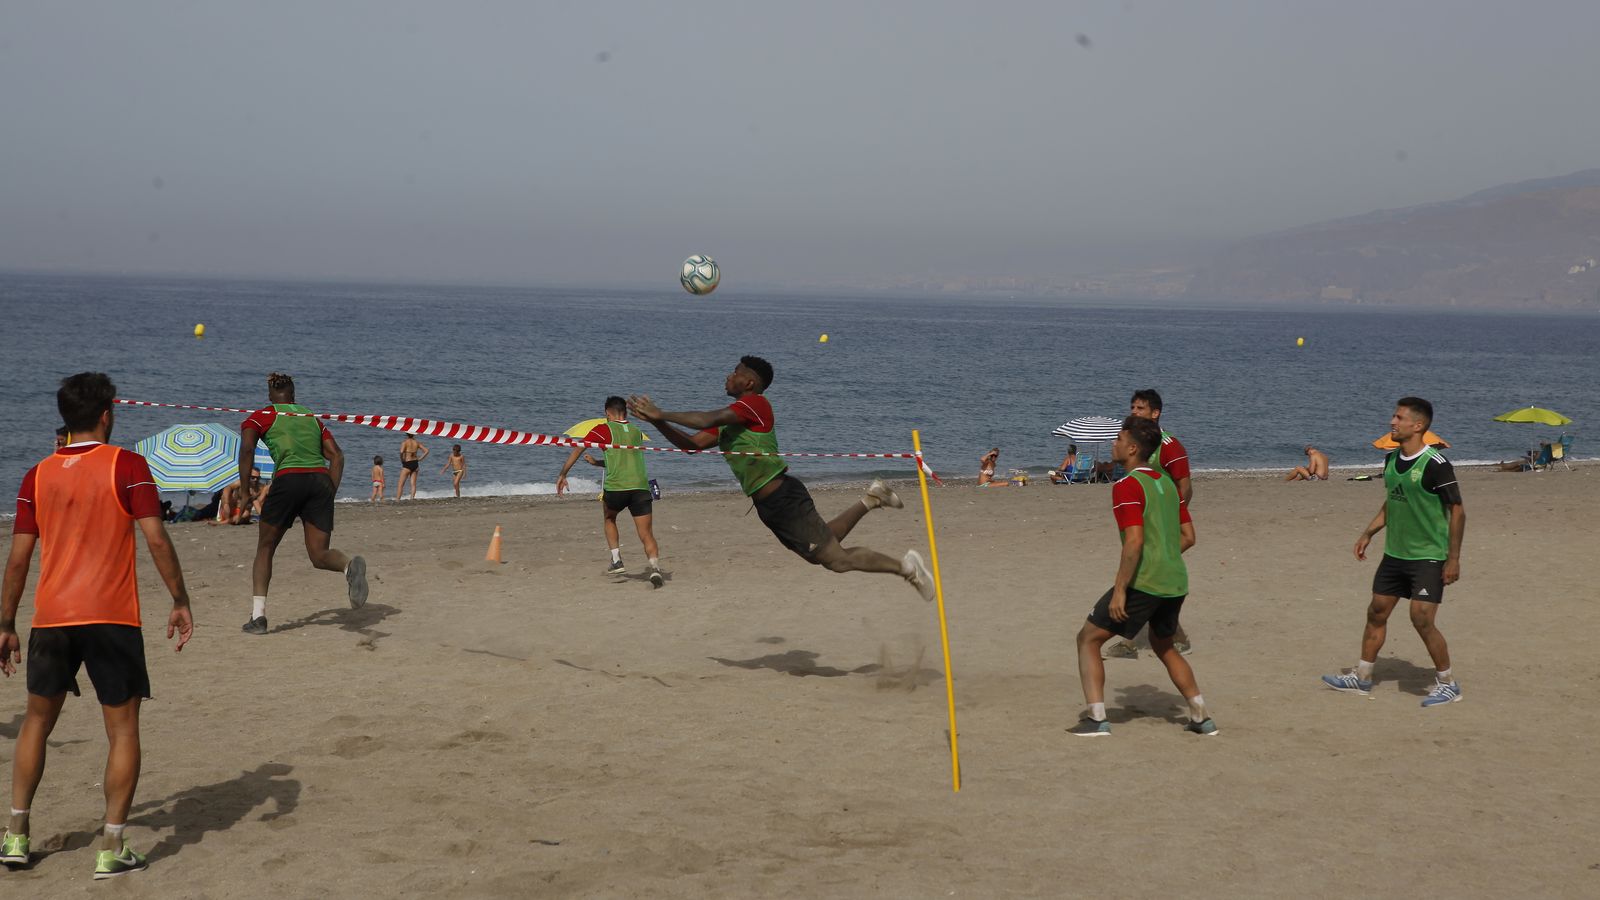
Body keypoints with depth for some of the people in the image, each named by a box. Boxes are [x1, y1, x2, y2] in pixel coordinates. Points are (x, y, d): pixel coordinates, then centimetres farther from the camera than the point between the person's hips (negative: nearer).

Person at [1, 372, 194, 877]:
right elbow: (156, 539, -11)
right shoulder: (126, 465, -4)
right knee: (122, 729, 5)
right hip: (111, 618, -4)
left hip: (50, 618, 4)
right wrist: (180, 602, -3)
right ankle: (112, 849, 1)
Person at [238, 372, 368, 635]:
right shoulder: (312, 418, 27)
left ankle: (258, 615, 8)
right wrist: (331, 494, 16)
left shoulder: (261, 416, 16)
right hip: (321, 480, 3)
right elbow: (336, 455, 16)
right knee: (319, 554, 4)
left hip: (288, 478, -3)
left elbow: (247, 449, -3)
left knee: (265, 548, 15)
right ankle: (350, 565, -31)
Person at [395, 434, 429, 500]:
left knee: (401, 484, 1)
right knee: (413, 484, 7)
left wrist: (402, 460, -11)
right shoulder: (417, 442, 5)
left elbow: (401, 452, -27)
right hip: (415, 463, 5)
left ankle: (397, 499, -2)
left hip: (407, 464, -5)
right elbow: (426, 451, 5)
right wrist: (419, 459, 7)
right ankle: (412, 498, -2)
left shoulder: (404, 442, -10)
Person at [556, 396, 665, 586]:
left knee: (609, 519, 28)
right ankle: (655, 567, -22)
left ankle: (617, 561, 19)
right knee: (646, 534, 0)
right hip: (641, 486, 2)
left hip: (615, 487, -2)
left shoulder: (604, 429, 8)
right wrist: (597, 462, 41)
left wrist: (563, 474, 4)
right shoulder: (637, 431, 23)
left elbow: (579, 449, 0)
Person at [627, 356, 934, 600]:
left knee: (837, 559, -6)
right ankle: (869, 501, 30)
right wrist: (657, 422, 0)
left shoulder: (755, 404, -11)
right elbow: (692, 444, 13)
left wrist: (662, 413, -20)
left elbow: (709, 420, -25)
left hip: (784, 498, -9)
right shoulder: (730, 417, 17)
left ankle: (905, 566, 8)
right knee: (820, 554, 18)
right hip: (768, 505, 9)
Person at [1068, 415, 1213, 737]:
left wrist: (1119, 590, -19)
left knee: (1088, 638, 3)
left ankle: (1096, 718, -5)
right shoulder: (1167, 483, 14)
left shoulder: (1127, 486, -11)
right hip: (1176, 581, 8)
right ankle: (1201, 718, 25)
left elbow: (1135, 541, -21)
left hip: (1143, 582, -8)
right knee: (1164, 646, 28)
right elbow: (1188, 537, 17)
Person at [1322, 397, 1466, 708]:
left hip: (1428, 556, -8)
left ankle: (1448, 683, 4)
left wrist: (1453, 558, -17)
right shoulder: (1391, 460, 6)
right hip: (1394, 553, 8)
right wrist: (1368, 534, 13)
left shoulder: (1436, 465, -18)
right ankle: (1362, 677, 23)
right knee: (1376, 613, 11)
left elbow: (1457, 511, -15)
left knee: (1422, 619, -12)